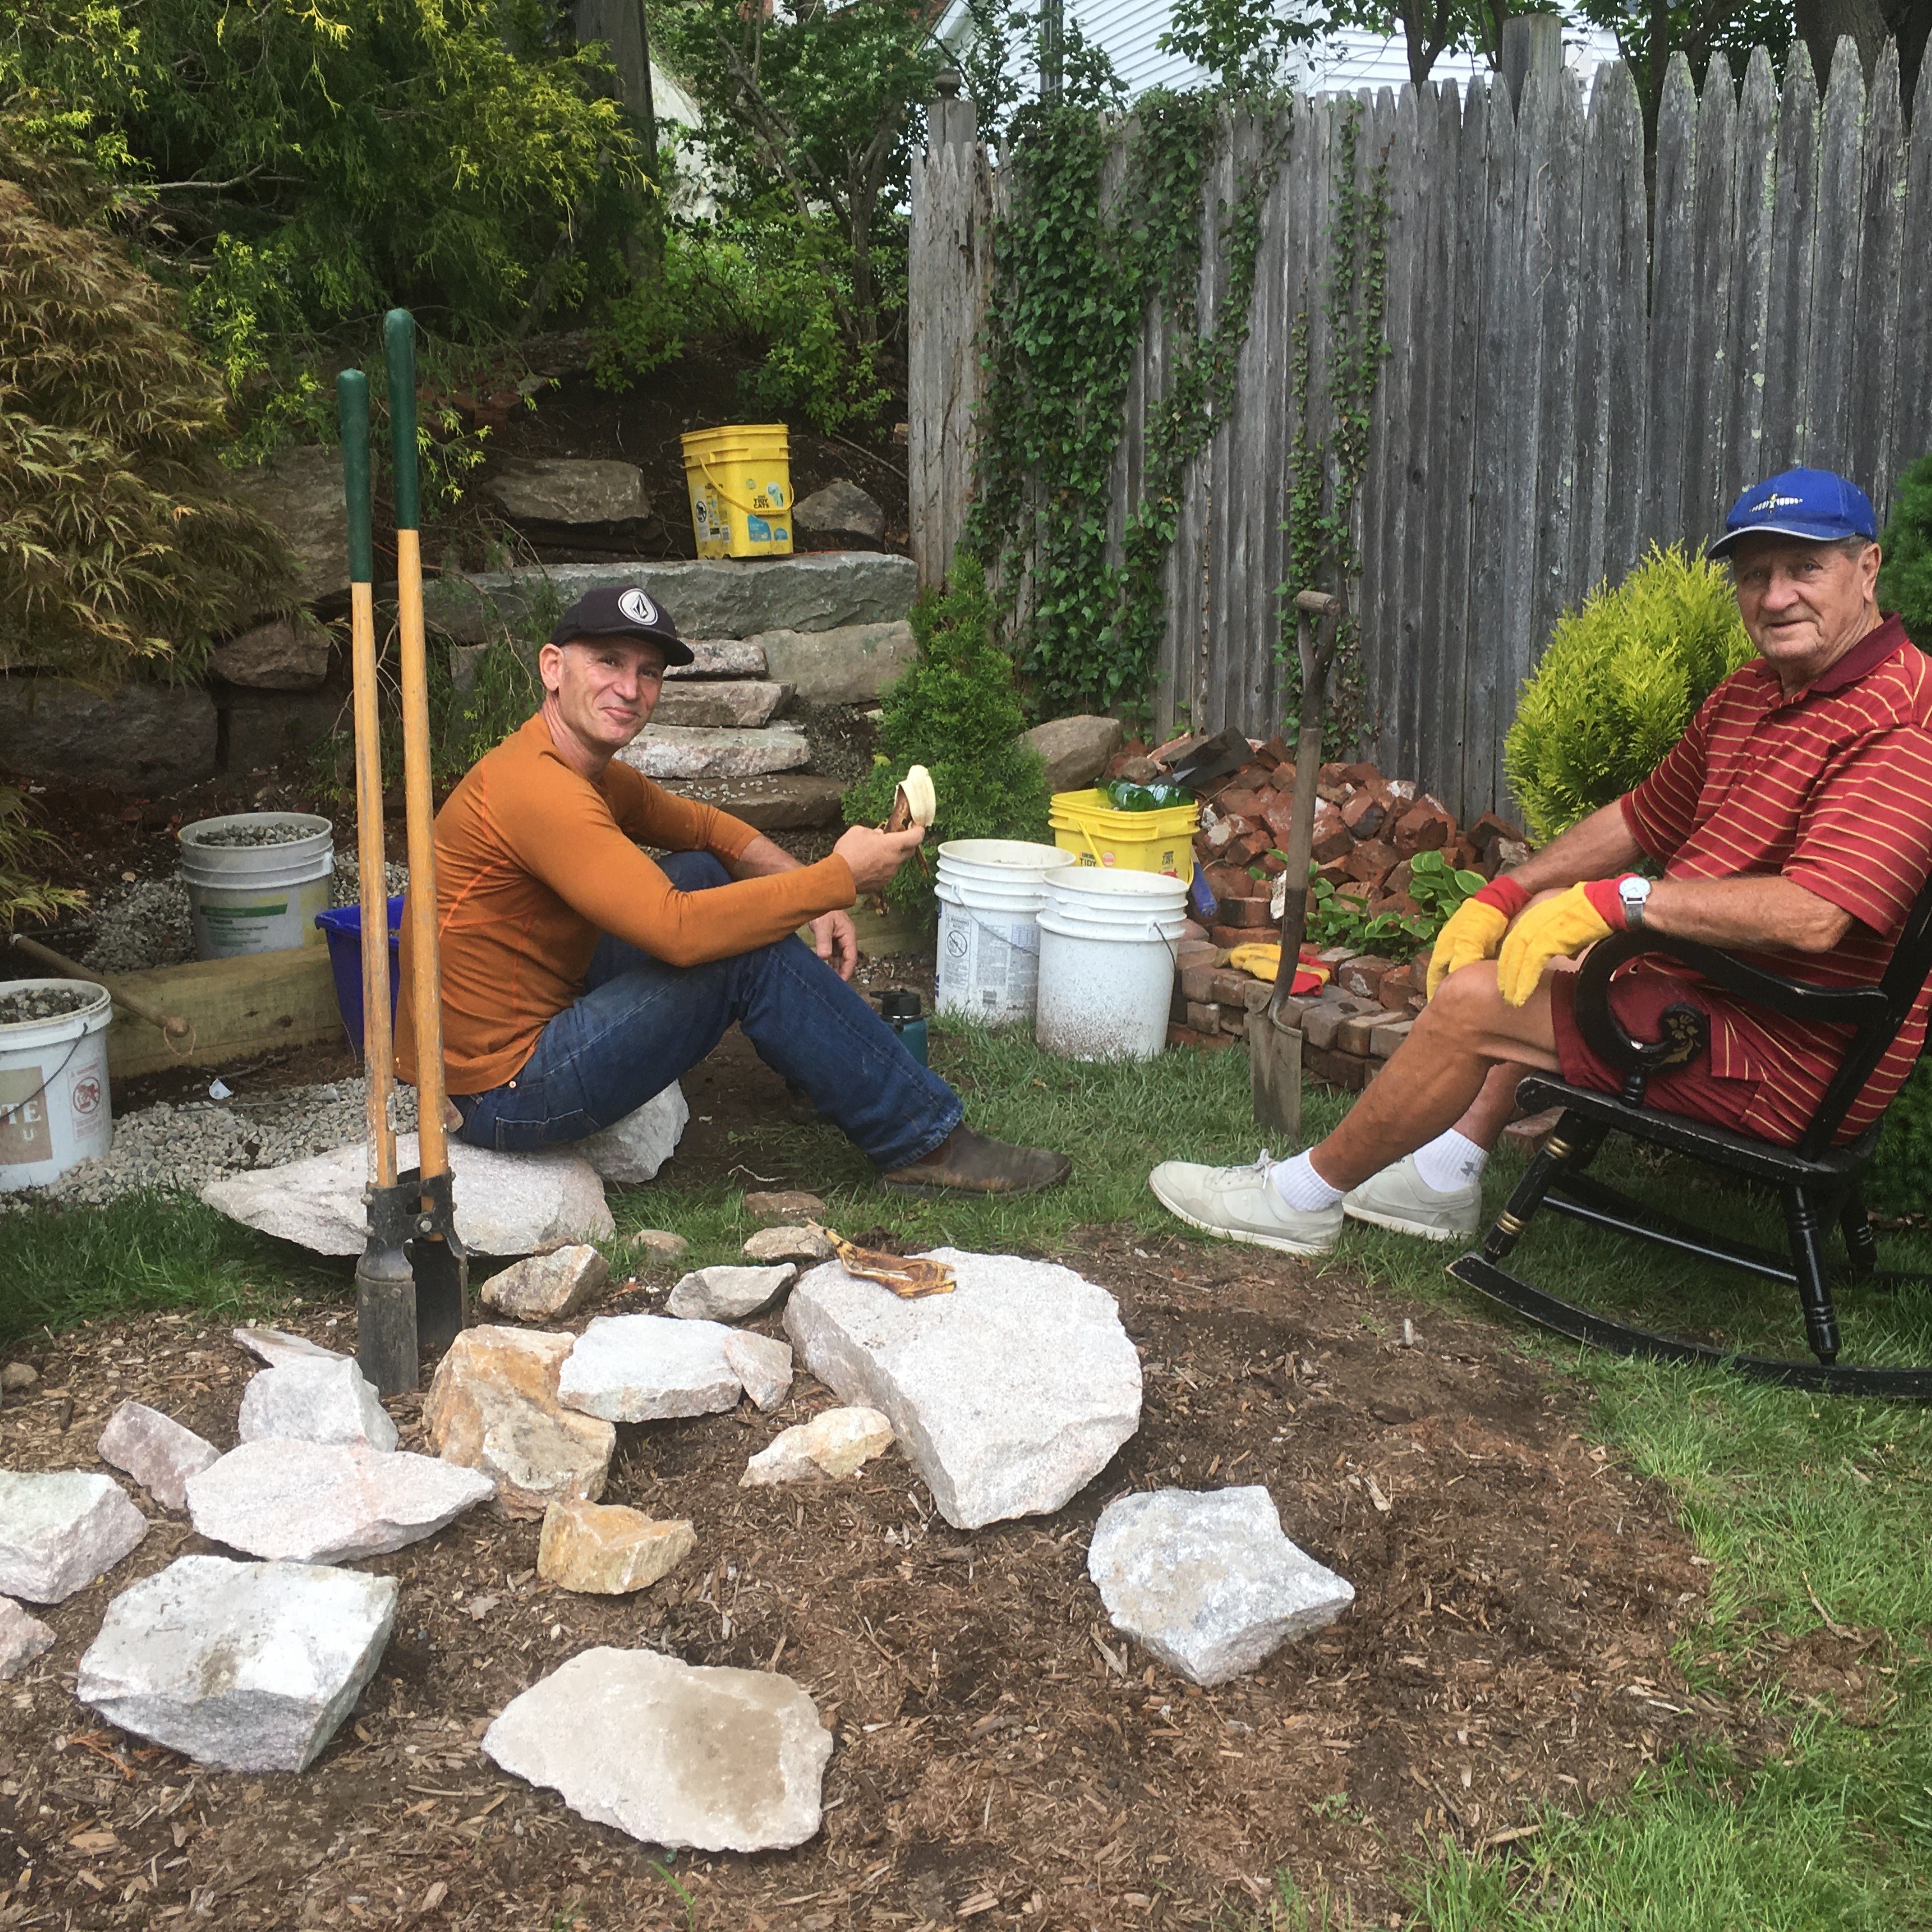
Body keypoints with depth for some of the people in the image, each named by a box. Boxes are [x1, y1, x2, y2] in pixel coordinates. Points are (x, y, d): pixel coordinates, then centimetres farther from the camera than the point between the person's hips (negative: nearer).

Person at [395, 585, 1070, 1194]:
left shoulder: (590, 771, 7)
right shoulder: (536, 788, -25)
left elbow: (699, 824, 19)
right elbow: (678, 931, -32)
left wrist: (813, 898, 1)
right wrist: (839, 879, -22)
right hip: (505, 1091, -10)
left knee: (704, 875, 12)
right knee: (754, 955, -16)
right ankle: (925, 1142, -4)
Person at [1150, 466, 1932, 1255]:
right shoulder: (1749, 692, 10)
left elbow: (1813, 915, -33)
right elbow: (1640, 818, 17)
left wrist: (1623, 899, -29)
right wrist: (1504, 894, 6)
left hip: (1789, 1061, -10)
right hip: (1716, 983, 10)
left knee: (1475, 1000, -13)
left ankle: (1305, 1195, 5)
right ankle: (1445, 1177, 20)